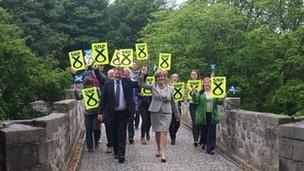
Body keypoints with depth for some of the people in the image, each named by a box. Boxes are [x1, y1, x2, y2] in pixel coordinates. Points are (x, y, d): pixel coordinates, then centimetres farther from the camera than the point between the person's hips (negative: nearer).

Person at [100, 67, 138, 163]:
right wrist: (102, 112, -3)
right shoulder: (108, 84, -1)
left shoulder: (127, 82, 0)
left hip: (124, 113, -1)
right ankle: (116, 152, 27)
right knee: (114, 134, 12)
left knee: (122, 134, -2)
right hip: (112, 113, 1)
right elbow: (103, 99, 1)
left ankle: (121, 154, 0)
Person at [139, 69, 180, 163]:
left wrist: (177, 114, 15)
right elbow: (141, 84, -4)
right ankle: (158, 148, 30)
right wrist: (142, 76, -21)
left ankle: (163, 152, -12)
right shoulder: (153, 86, 2)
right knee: (157, 132, 11)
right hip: (155, 112, 1)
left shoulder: (170, 88, 5)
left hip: (166, 113, -1)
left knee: (164, 131, -10)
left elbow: (173, 102, 12)